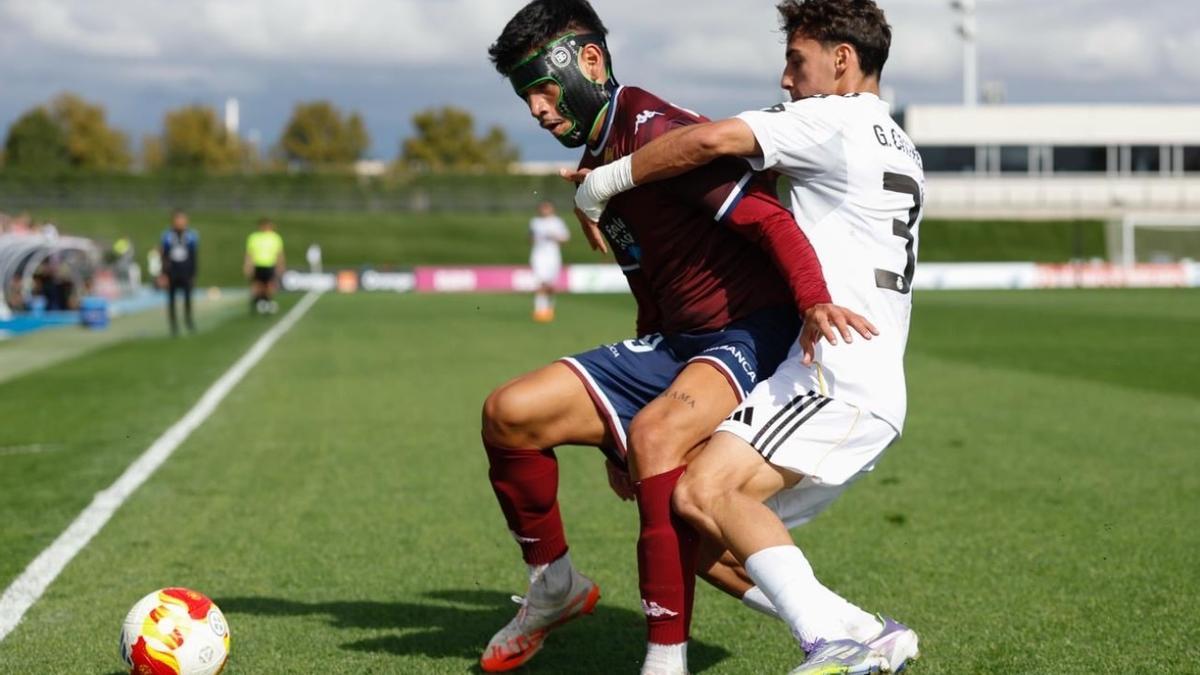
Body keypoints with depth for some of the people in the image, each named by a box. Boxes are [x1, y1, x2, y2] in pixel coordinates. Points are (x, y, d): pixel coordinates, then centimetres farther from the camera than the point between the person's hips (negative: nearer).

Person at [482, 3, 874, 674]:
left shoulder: (652, 128, -14)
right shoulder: (598, 163, 15)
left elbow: (766, 216, -23)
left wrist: (814, 299, -40)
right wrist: (616, 429, 26)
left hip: (750, 339, -9)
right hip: (672, 344, 9)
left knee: (653, 435, -36)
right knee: (508, 413, 0)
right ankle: (555, 587, 20)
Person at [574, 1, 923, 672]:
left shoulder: (837, 121, -3)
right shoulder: (902, 151, 26)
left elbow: (711, 140, -16)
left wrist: (605, 182, -4)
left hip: (836, 377, -10)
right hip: (874, 393, 10)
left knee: (703, 492, -26)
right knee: (705, 538, 6)